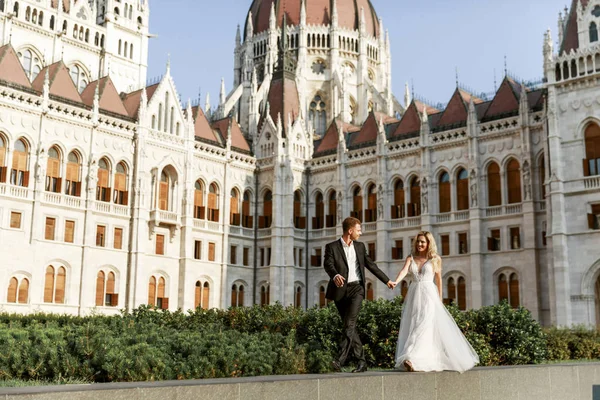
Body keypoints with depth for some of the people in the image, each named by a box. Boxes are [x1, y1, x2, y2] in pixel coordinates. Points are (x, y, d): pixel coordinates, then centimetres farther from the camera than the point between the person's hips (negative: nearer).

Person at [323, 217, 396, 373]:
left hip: (356, 288, 1)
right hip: (340, 291, -1)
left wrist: (387, 280, 24)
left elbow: (371, 265, 22)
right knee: (350, 326, 5)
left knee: (349, 323, -17)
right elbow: (328, 264, -17)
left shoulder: (360, 246, 14)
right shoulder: (332, 247, -1)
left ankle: (341, 359, -23)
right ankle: (362, 361, 14)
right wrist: (335, 275, -39)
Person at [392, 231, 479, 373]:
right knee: (412, 326, 2)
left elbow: (438, 279, 10)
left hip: (429, 295, -3)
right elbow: (404, 271, -9)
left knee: (424, 325, -16)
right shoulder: (411, 258, 8)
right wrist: (396, 282, -30)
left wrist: (440, 299, 12)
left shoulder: (435, 259, 4)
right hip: (414, 295, 3)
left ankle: (411, 359, -25)